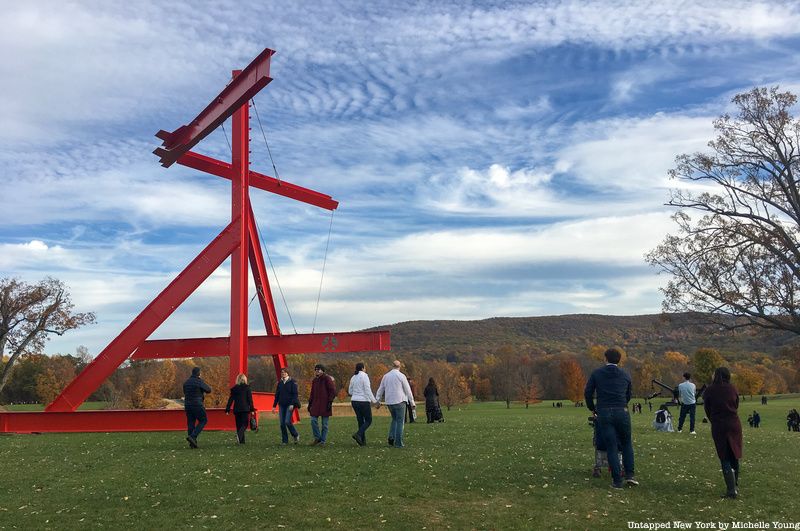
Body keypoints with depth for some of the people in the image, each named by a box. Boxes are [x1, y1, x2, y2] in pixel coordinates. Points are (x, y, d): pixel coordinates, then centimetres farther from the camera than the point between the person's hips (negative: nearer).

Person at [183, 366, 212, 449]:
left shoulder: (186, 382, 11)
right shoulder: (199, 381, -10)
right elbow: (208, 390, -2)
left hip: (187, 405, 6)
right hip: (197, 405, -6)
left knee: (190, 423, 9)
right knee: (203, 421, 7)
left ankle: (192, 443, 8)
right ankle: (192, 436, -9)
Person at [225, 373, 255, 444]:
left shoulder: (234, 388, 6)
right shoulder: (247, 388, -2)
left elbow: (230, 400, 5)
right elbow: (250, 399, -5)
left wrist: (227, 410, 7)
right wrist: (252, 409, -2)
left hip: (236, 409, 3)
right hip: (245, 409, -3)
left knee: (239, 425, 12)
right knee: (245, 424, 2)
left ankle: (241, 440, 10)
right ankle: (239, 435, -25)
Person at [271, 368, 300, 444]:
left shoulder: (292, 382, -3)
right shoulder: (280, 383, 11)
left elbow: (295, 394, -7)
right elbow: (277, 395, 15)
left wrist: (292, 404, -17)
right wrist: (274, 405, 12)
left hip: (289, 405, -5)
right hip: (281, 405, 5)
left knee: (287, 421, -14)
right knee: (282, 423, 2)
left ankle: (296, 435, 9)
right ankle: (284, 440, 12)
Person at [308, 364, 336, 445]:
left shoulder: (327, 379, -6)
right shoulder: (314, 380, 14)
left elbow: (333, 391, -10)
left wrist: (330, 402, -15)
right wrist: (310, 403, 16)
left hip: (325, 405, -6)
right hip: (316, 404, 6)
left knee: (324, 424, 1)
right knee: (313, 420, -3)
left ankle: (323, 441, 10)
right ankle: (317, 438, 14)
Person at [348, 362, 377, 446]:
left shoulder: (353, 378, 10)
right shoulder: (364, 376, -10)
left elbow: (350, 392, 14)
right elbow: (368, 390, -15)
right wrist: (374, 400, -10)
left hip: (354, 401, 7)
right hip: (364, 401, -7)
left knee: (360, 421, 10)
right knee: (368, 420, 3)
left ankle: (363, 441, 8)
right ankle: (358, 434, -17)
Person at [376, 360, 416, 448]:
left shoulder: (386, 376, 9)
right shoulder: (401, 376, -5)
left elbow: (380, 389, 13)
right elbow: (408, 390, -3)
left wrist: (378, 401, 20)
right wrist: (412, 402, 2)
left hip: (389, 402, 5)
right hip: (399, 401, -5)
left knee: (394, 419, 21)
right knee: (400, 421, 1)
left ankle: (391, 437, 5)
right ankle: (398, 443, -3)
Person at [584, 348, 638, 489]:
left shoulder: (596, 373, 5)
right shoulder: (626, 375, 10)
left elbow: (588, 393, 3)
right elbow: (628, 396, 19)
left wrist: (592, 408, 19)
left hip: (603, 413, -1)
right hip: (622, 412, 1)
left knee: (611, 448, 4)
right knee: (626, 443, 19)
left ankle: (617, 480, 3)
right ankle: (629, 475, 10)